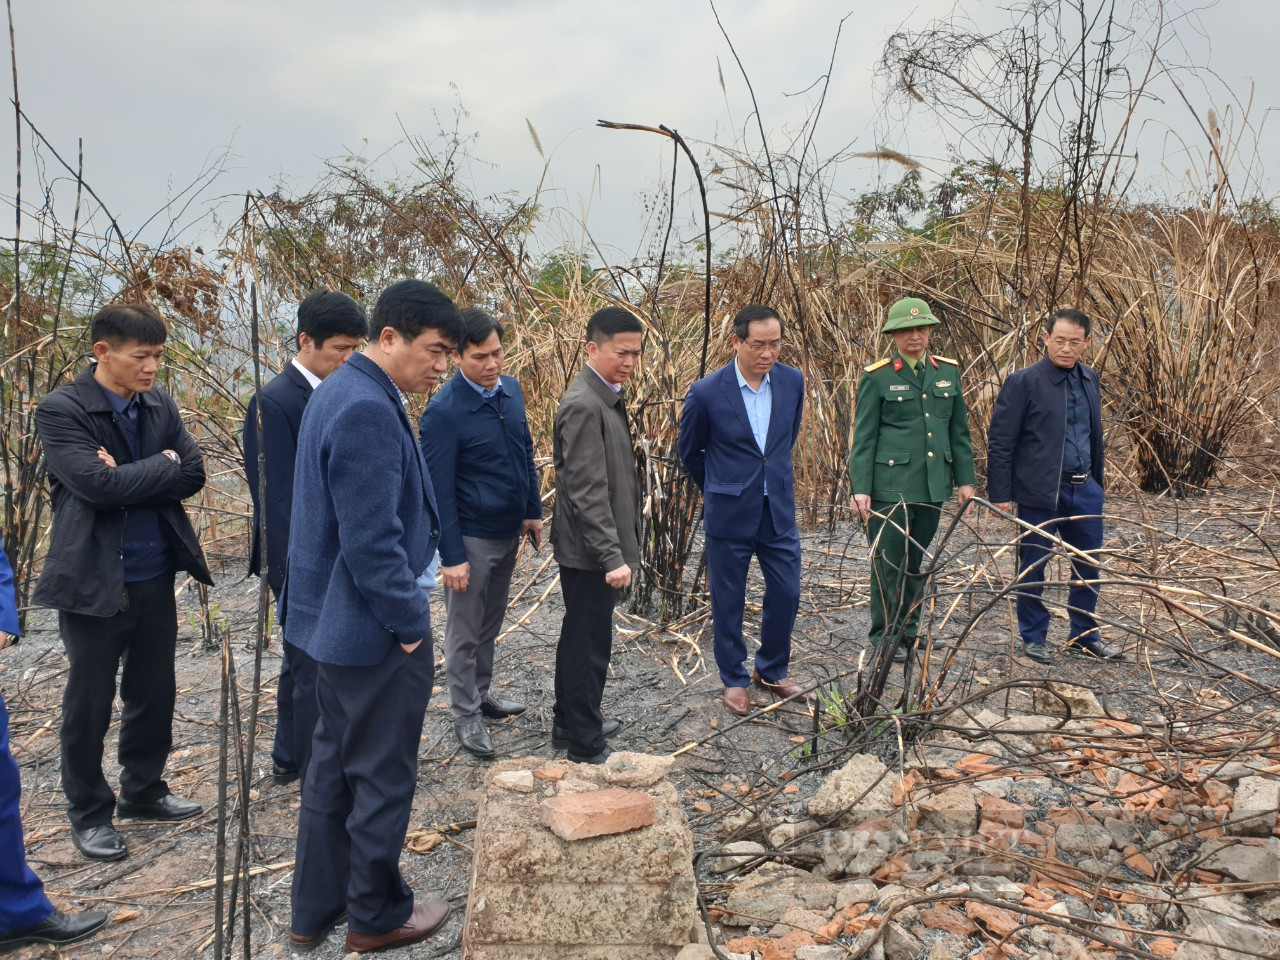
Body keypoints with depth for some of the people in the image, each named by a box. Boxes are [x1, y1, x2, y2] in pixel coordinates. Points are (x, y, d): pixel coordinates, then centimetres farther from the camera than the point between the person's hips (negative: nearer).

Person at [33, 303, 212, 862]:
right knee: (89, 701, 8)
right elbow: (97, 484, -24)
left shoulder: (159, 404, 4)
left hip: (155, 576, 6)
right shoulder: (60, 411, -12)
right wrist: (160, 466, -12)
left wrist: (129, 477, -16)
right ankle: (88, 813, 26)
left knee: (154, 691, 16)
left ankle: (143, 792, 35)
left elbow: (193, 475, -2)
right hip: (93, 580, -5)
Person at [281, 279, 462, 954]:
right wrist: (410, 624, -15)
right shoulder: (368, 410, -24)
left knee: (334, 764, 20)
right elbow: (372, 539, -25)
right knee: (383, 776, 8)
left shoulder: (342, 391, 8)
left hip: (337, 619, 10)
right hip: (374, 628, -10)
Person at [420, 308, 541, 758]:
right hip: (471, 537, -6)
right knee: (465, 632, 8)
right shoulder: (444, 411, -20)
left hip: (508, 532, 7)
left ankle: (481, 693, 38)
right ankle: (465, 714, 23)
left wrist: (532, 511, 12)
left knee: (491, 623, 21)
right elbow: (440, 489, -18)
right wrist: (451, 556, -18)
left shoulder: (511, 390, 0)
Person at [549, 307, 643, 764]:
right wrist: (613, 557, -25)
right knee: (590, 643, 3)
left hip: (597, 548, 10)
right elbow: (587, 491, -25)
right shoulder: (584, 405, -22)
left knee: (581, 636, 21)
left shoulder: (607, 396, 9)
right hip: (589, 550, -10)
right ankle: (586, 745, 18)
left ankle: (570, 722, 37)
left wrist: (617, 549, 18)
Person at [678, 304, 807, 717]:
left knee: (786, 593, 10)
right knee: (728, 601, 9)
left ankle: (771, 670, 33)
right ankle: (734, 679, 29)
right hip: (730, 515, -3)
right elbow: (689, 451, 2)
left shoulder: (792, 381, -4)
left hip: (779, 511, 4)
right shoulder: (707, 393, -15)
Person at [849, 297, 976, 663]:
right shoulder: (876, 377, -4)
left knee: (916, 561, 13)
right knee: (888, 563, 0)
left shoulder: (949, 372, 10)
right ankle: (884, 638, 11)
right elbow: (863, 437, -5)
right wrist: (860, 488, -10)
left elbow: (959, 431, 14)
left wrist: (965, 479, 10)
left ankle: (909, 631, 26)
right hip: (890, 485, -4)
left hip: (932, 485, 5)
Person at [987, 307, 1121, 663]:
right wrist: (1000, 494, -13)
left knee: (1089, 566, 13)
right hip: (1039, 492, -6)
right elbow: (1000, 442, -11)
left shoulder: (1089, 379, 9)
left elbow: (1094, 434, 18)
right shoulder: (1023, 382, -11)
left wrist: (1096, 481, 18)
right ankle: (1033, 639, 21)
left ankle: (1084, 636, 29)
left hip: (1085, 490, 6)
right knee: (1033, 568, 6)